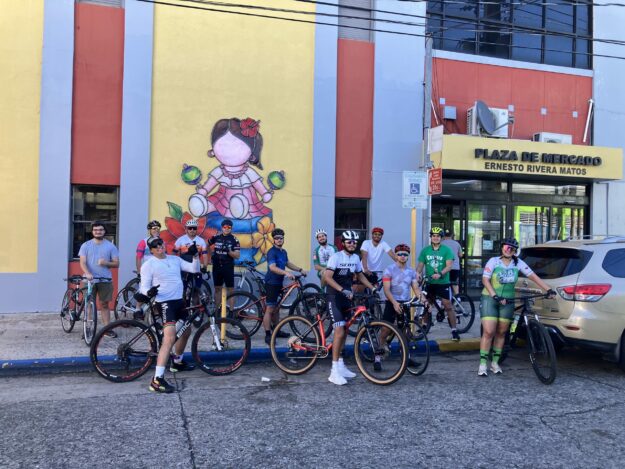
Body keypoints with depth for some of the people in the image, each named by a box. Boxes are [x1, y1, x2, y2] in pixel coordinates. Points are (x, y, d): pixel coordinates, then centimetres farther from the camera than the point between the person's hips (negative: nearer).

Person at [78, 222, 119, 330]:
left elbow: (116, 263, 4)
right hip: (90, 279, 0)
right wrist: (87, 273, -23)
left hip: (105, 280, 0)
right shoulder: (86, 245, 5)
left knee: (104, 304, 4)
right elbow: (82, 262, -4)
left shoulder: (110, 246, 6)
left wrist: (106, 263, -16)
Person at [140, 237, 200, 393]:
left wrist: (195, 255, -8)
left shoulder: (175, 259, 11)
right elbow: (143, 286, -9)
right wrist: (149, 291, -31)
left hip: (180, 301, 8)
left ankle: (177, 362, 48)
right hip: (165, 303, -8)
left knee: (186, 331, 25)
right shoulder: (149, 264, -6)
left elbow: (194, 269, 9)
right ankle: (157, 380, -25)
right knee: (170, 338, -23)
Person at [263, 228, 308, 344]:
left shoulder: (283, 252, 12)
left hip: (279, 282, 9)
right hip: (271, 283, -9)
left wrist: (300, 270, 23)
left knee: (276, 308, 18)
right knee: (270, 309, -9)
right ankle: (267, 335, -8)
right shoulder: (272, 252, -16)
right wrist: (286, 273, -43)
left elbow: (288, 263, 29)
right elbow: (272, 267, -30)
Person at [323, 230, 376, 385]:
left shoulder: (356, 258, 5)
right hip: (334, 297, -7)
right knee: (339, 331, -16)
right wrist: (342, 290, -36)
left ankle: (340, 365, 26)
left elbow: (360, 275, 19)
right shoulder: (336, 256, -16)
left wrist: (373, 288, 8)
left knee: (344, 331, 13)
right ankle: (334, 372, -10)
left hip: (346, 296, 7)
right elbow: (327, 277, -26)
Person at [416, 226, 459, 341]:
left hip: (443, 283, -3)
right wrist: (418, 273, -18)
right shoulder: (425, 250, 6)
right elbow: (420, 264, 3)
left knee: (448, 306, -5)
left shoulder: (446, 250, -3)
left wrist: (440, 274, -29)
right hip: (429, 283, 3)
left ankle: (454, 330, 1)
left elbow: (449, 265, -12)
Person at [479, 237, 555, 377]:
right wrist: (495, 296, -24)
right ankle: (482, 364, -3)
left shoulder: (518, 263, 0)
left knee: (501, 333, 8)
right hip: (490, 299, -3)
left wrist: (548, 290, -14)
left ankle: (495, 362, 20)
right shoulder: (493, 261, -8)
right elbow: (485, 279, -14)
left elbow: (533, 276, -4)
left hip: (507, 301, 4)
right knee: (489, 332, -11)